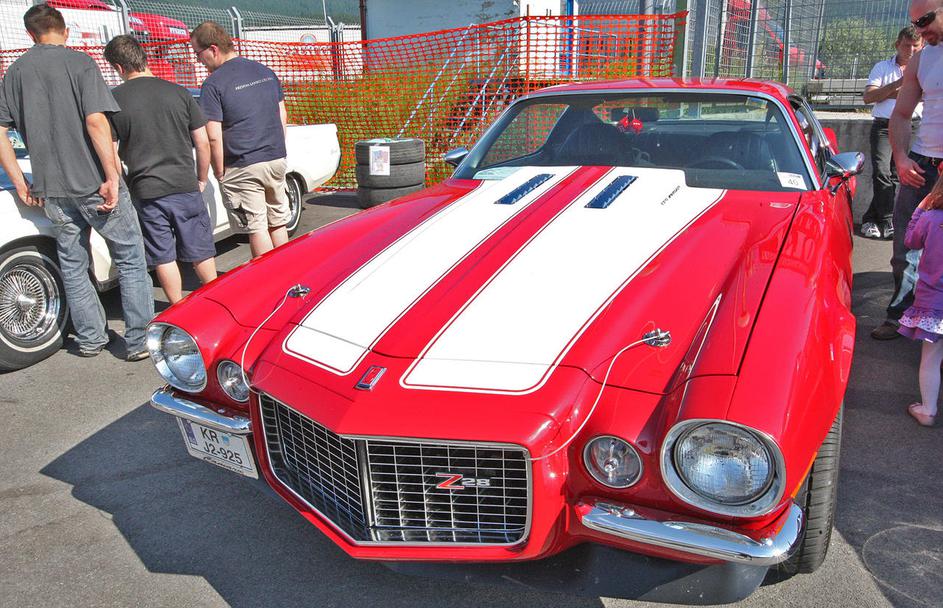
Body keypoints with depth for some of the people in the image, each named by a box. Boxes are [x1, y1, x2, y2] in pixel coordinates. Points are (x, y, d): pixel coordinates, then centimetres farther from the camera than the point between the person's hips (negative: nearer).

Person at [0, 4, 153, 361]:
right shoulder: (79, 63, -6)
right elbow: (96, 121, -18)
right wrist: (112, 177, -17)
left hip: (52, 190, 5)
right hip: (94, 184, -5)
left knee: (72, 266, 17)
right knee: (130, 261, 5)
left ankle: (90, 339, 25)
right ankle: (139, 341, 5)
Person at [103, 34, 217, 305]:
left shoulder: (113, 100, -5)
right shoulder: (179, 92, -1)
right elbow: (203, 143, 0)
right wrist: (202, 179, 12)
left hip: (146, 192, -1)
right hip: (185, 186, 1)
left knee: (163, 256, 11)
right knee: (200, 251, 14)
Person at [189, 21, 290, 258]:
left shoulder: (214, 83, -11)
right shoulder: (266, 72, 8)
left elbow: (214, 136, -15)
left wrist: (219, 172, -4)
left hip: (242, 168, -6)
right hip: (276, 160, 6)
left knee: (256, 229, 2)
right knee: (278, 223, 16)